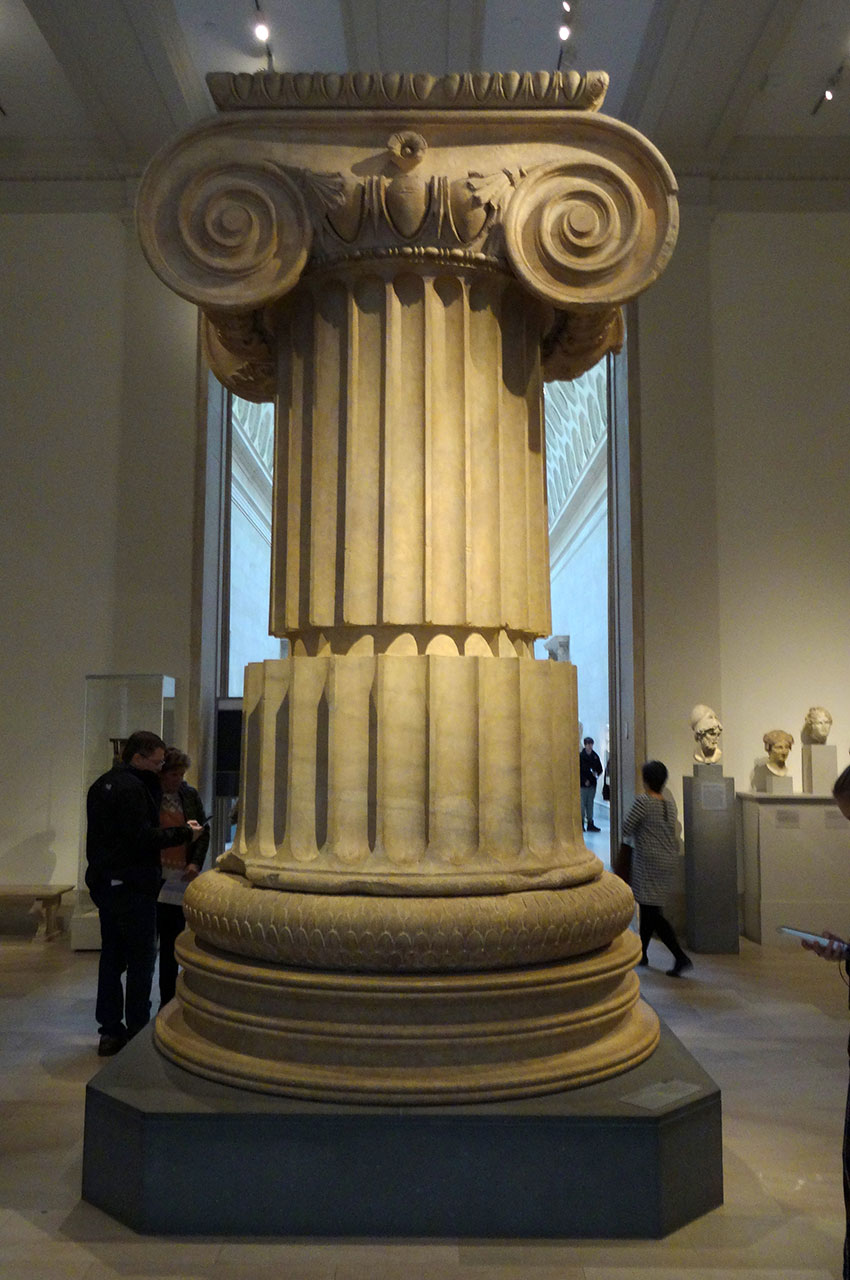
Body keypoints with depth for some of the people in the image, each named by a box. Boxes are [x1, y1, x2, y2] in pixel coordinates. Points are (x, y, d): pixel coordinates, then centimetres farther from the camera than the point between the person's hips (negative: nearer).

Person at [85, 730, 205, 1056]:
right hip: (132, 886, -9)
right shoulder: (131, 787, -17)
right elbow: (143, 838, -22)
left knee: (112, 955, 13)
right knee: (142, 956, 1)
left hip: (104, 883, 9)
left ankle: (110, 1030, 19)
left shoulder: (101, 784, 14)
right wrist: (184, 833, -13)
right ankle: (137, 1028, 6)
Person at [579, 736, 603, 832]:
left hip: (592, 784, 5)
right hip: (583, 784, -5)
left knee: (590, 804, 9)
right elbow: (579, 770, -8)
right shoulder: (580, 756, -7)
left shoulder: (595, 756, 9)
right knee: (582, 804, -3)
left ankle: (590, 824, 14)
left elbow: (600, 768, 15)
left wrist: (596, 773, -6)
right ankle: (581, 824, 4)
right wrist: (584, 780, -13)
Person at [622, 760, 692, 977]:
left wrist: (630, 839, 11)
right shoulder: (669, 800, 4)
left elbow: (626, 829, -11)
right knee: (648, 907, 19)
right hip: (669, 859, 8)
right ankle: (642, 951, 28)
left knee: (653, 912, -4)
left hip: (648, 863, -8)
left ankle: (681, 957, -11)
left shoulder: (643, 802, -18)